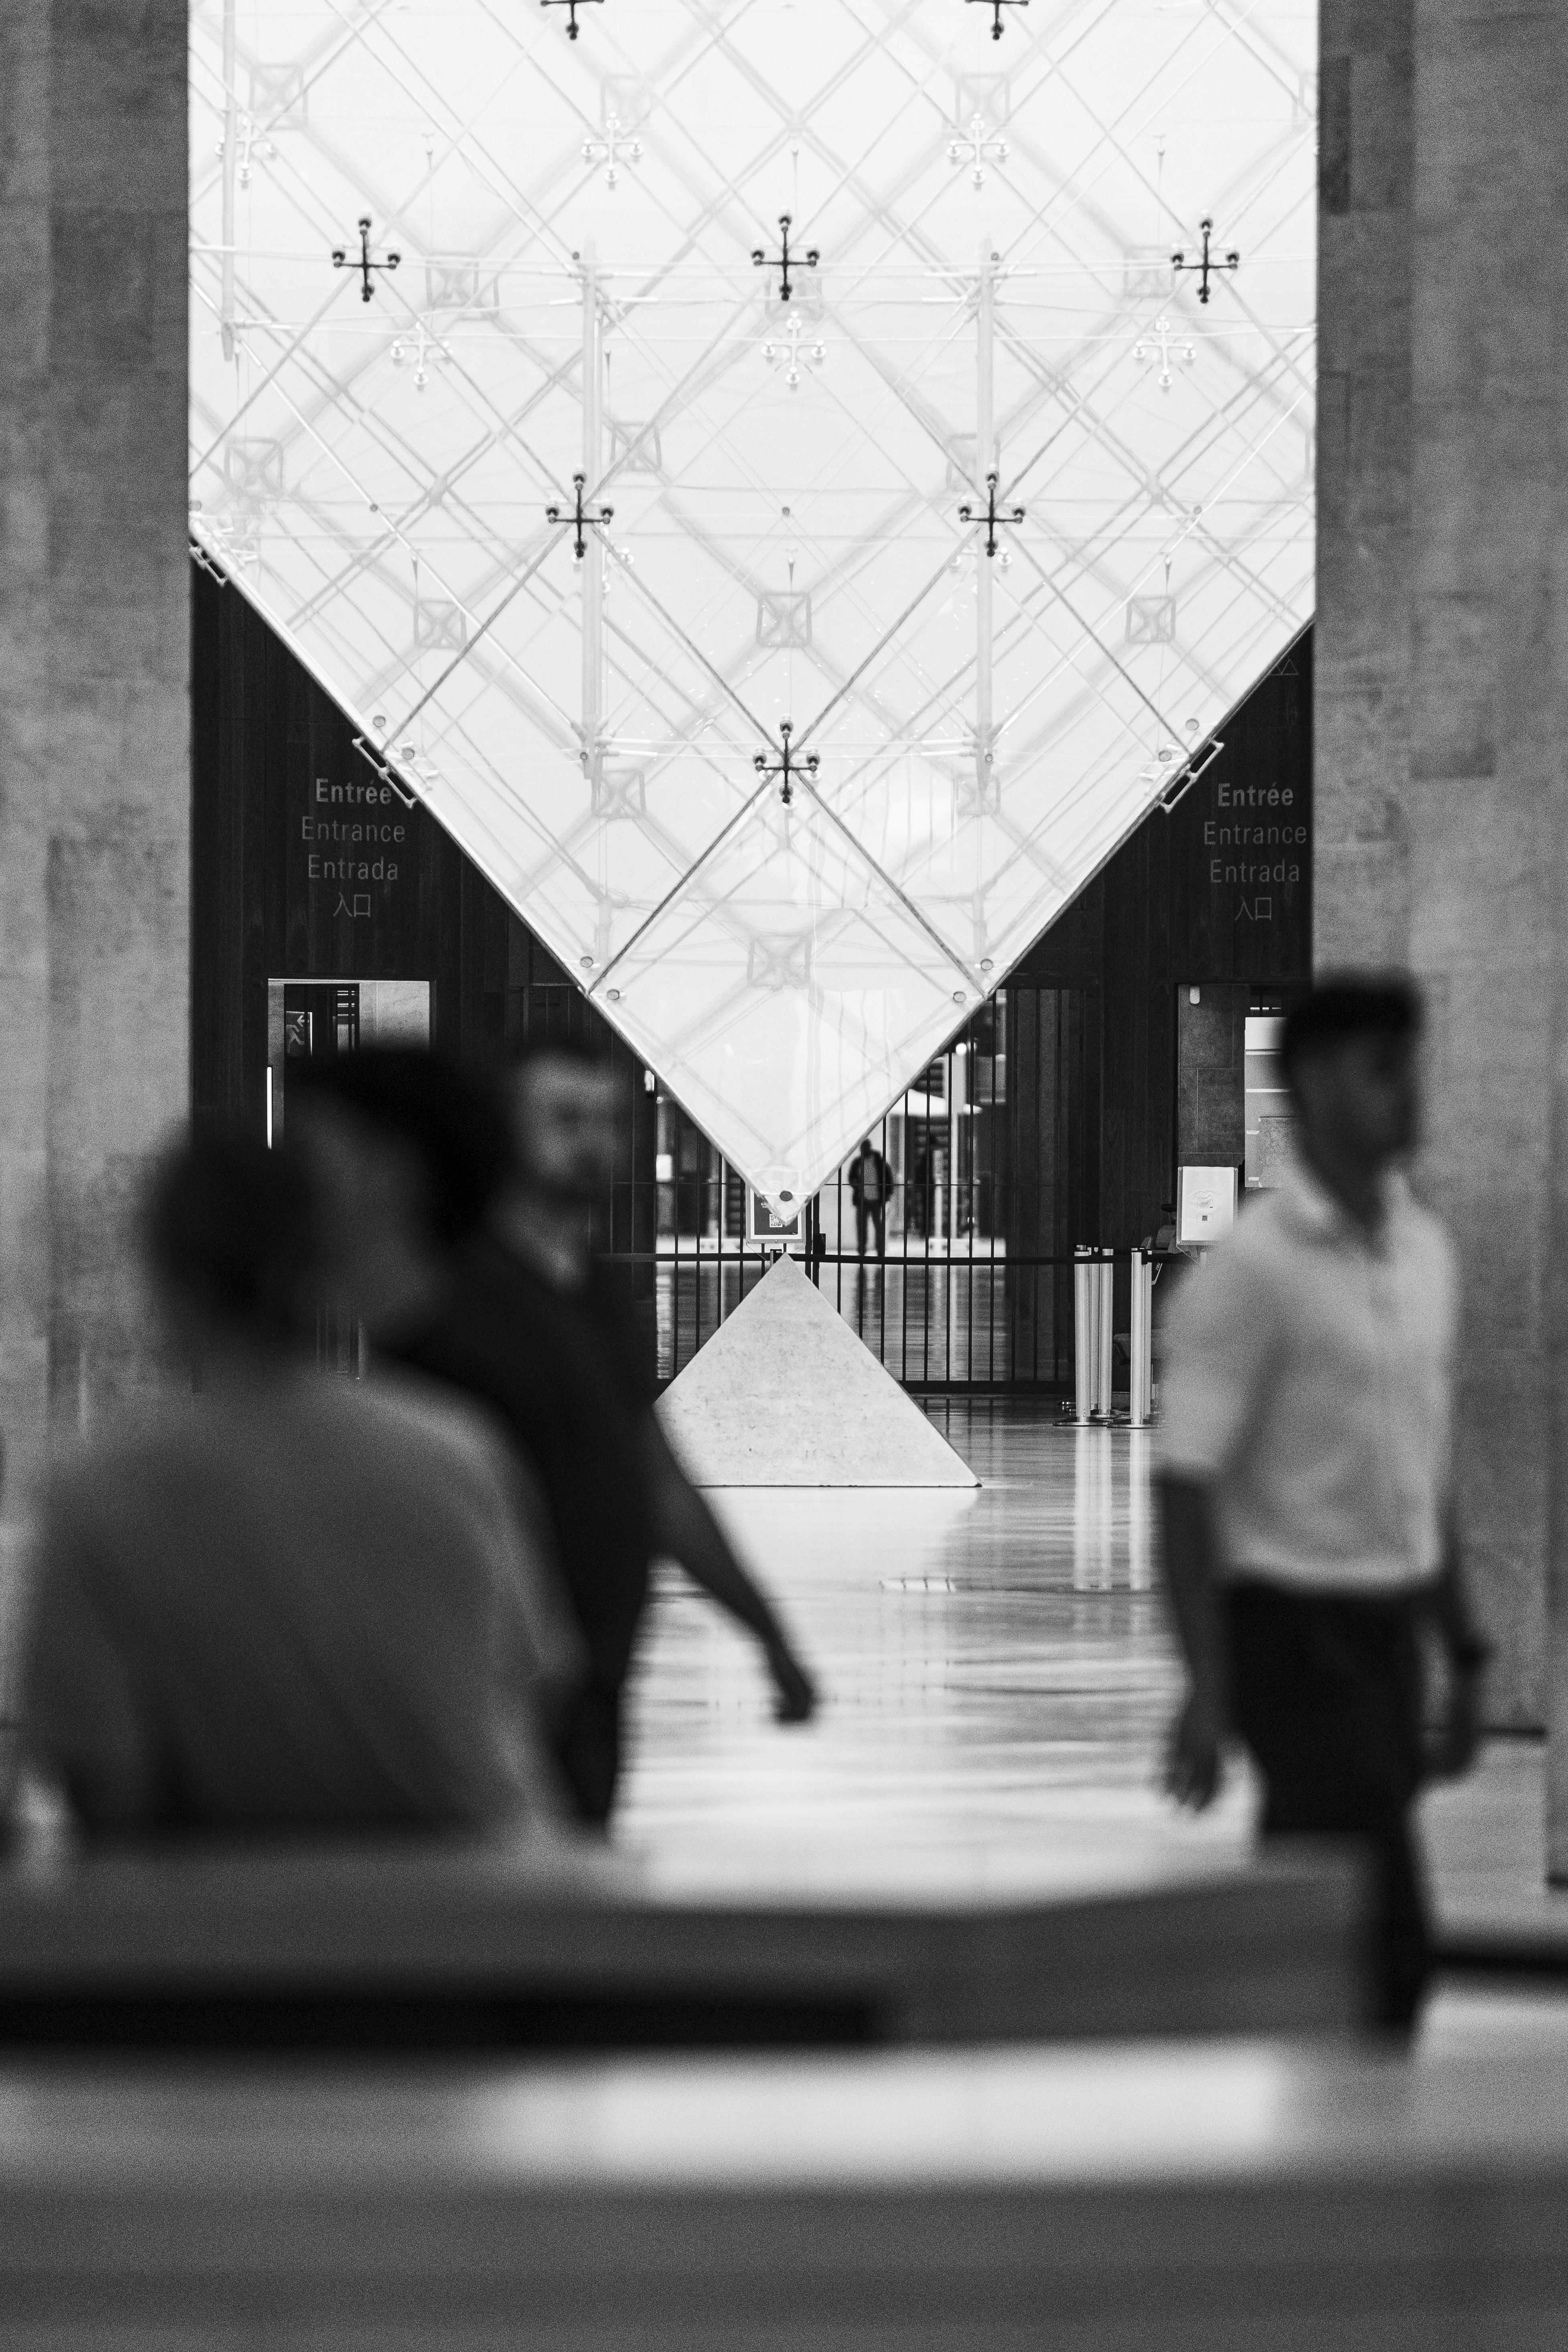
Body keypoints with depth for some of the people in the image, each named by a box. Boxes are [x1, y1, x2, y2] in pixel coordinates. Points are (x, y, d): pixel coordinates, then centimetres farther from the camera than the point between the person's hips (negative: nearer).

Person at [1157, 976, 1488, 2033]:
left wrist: (1464, 1658, 16)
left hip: (1387, 1630, 7)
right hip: (1290, 1632, -7)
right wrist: (1207, 1689, -21)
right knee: (1388, 1946, -12)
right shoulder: (1252, 1269, -14)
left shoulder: (1425, 1250, 10)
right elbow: (1185, 1483, -16)